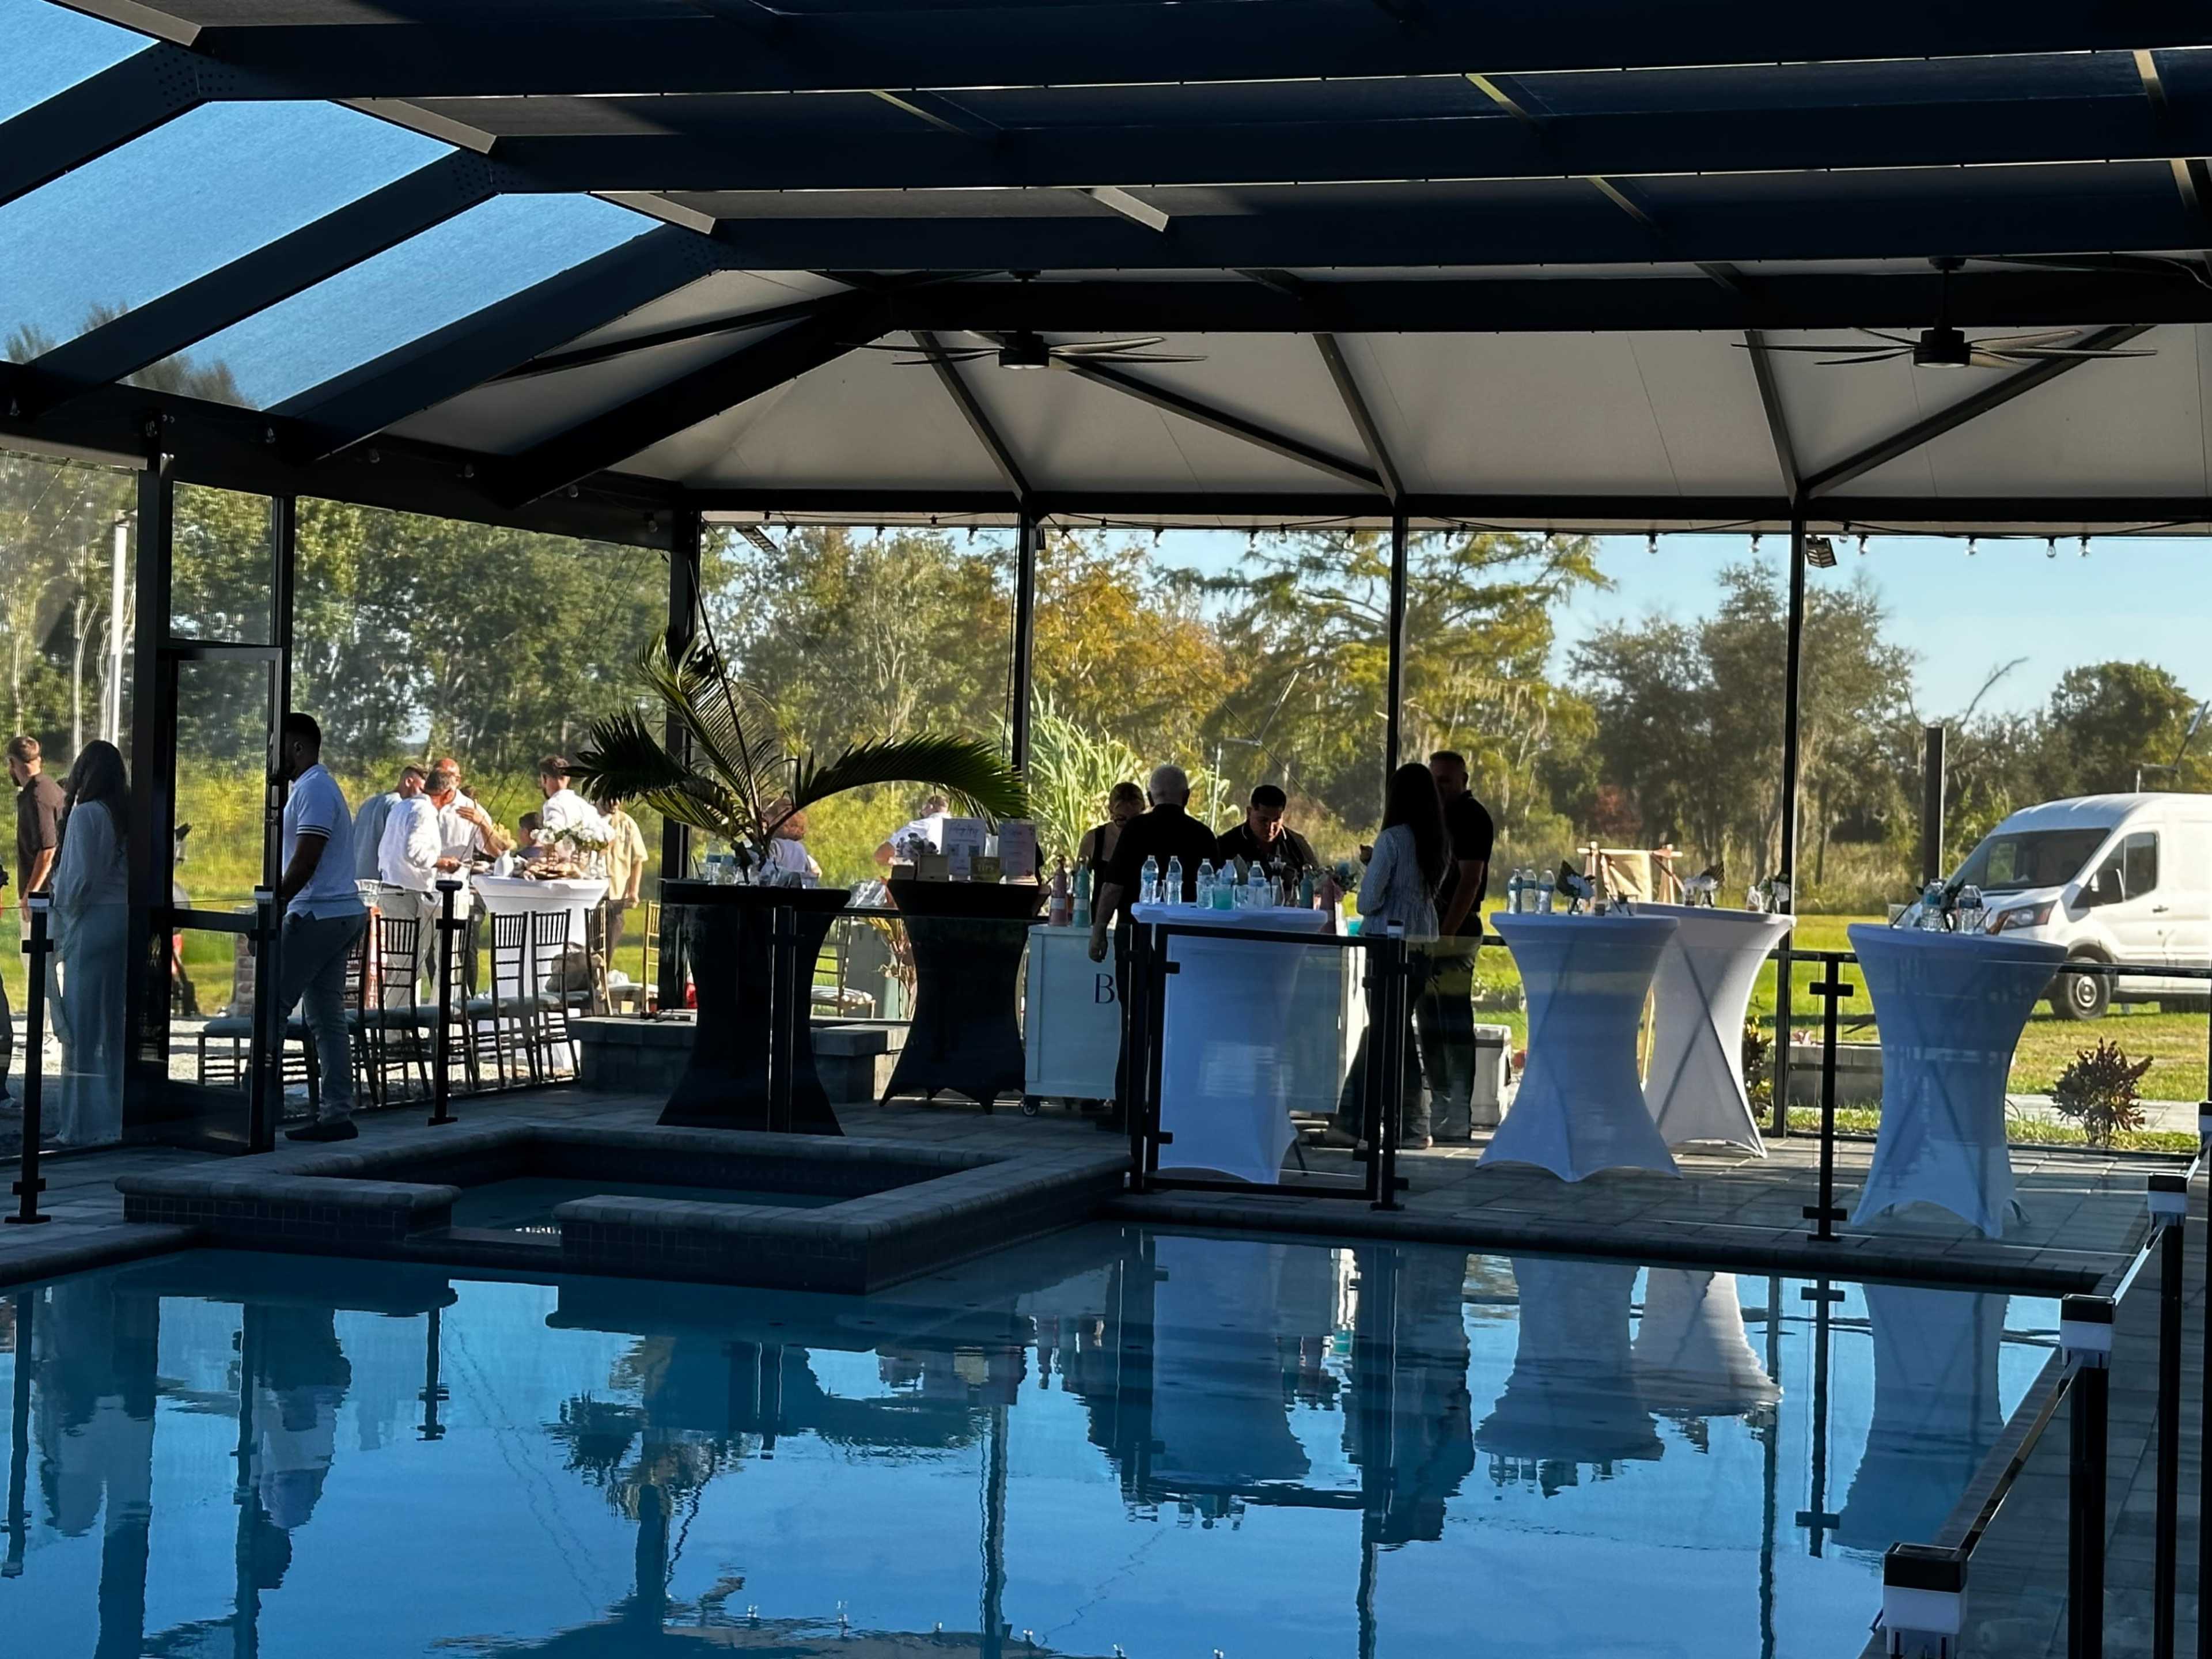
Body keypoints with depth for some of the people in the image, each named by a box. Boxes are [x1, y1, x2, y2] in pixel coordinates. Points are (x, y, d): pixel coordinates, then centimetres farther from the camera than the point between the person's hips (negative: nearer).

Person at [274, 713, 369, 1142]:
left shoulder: (314, 790, -12)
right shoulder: (318, 787, 21)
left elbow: (306, 859, -20)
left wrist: (272, 905, -17)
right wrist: (280, 902, 18)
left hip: (317, 915, -10)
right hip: (340, 914, 10)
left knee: (271, 1008, -7)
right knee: (327, 1019, 7)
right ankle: (336, 1114, 6)